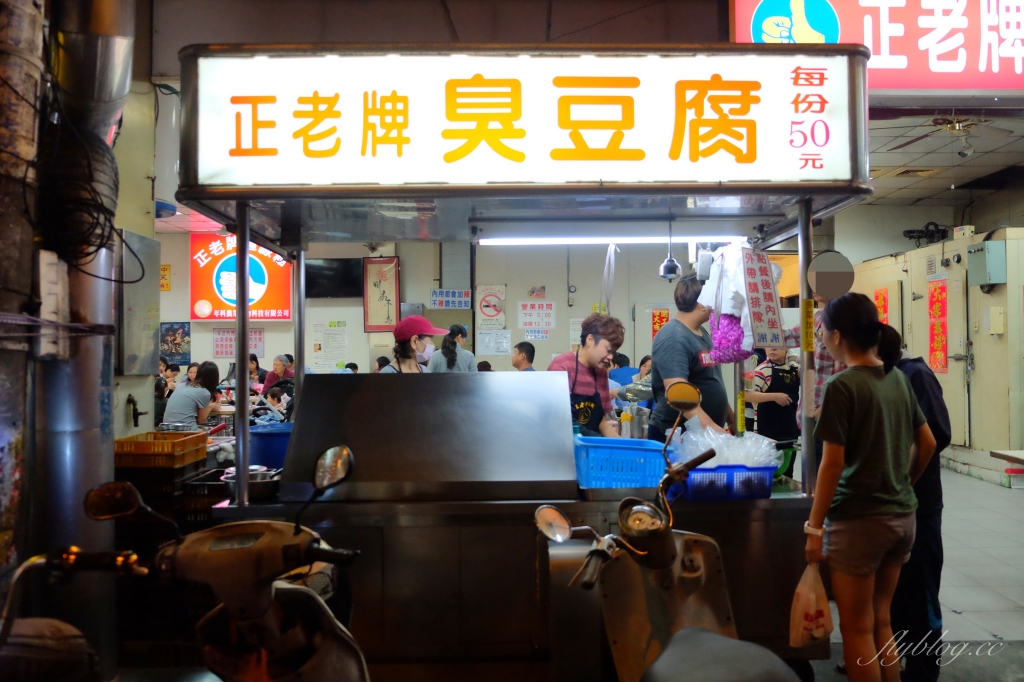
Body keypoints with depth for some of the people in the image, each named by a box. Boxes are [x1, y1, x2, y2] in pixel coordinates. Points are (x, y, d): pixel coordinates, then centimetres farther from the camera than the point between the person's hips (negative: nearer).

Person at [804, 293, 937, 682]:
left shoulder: (842, 386, -16)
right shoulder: (898, 378, 6)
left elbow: (833, 463, -17)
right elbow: (927, 443, 13)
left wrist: (814, 527, -11)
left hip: (859, 519, -7)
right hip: (902, 516, 7)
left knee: (857, 629, 6)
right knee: (881, 623, 19)